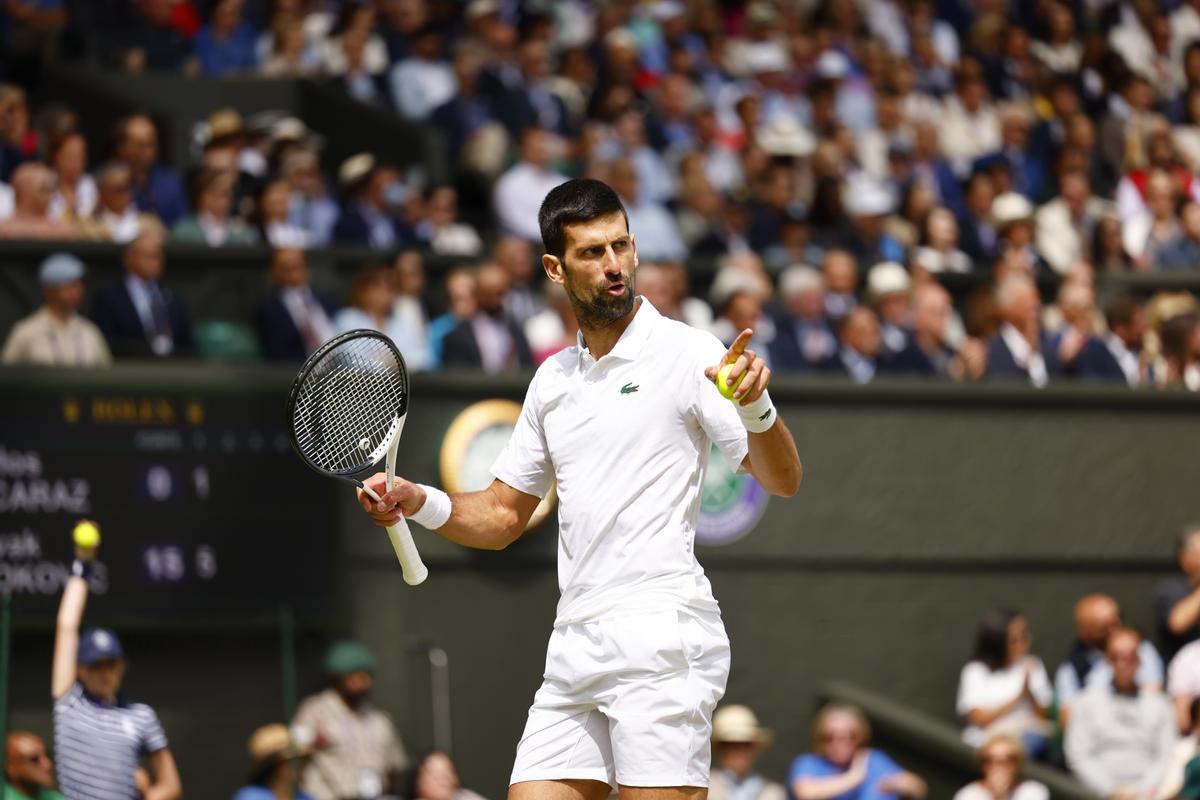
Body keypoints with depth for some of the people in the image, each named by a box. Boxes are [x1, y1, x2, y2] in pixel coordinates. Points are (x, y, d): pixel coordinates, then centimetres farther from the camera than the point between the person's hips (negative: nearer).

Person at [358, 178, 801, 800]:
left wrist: (755, 407, -26)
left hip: (661, 635, -6)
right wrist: (419, 503, 6)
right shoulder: (553, 380, 19)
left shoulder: (687, 353, 0)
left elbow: (781, 481, -5)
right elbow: (502, 515, 24)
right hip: (574, 649, 6)